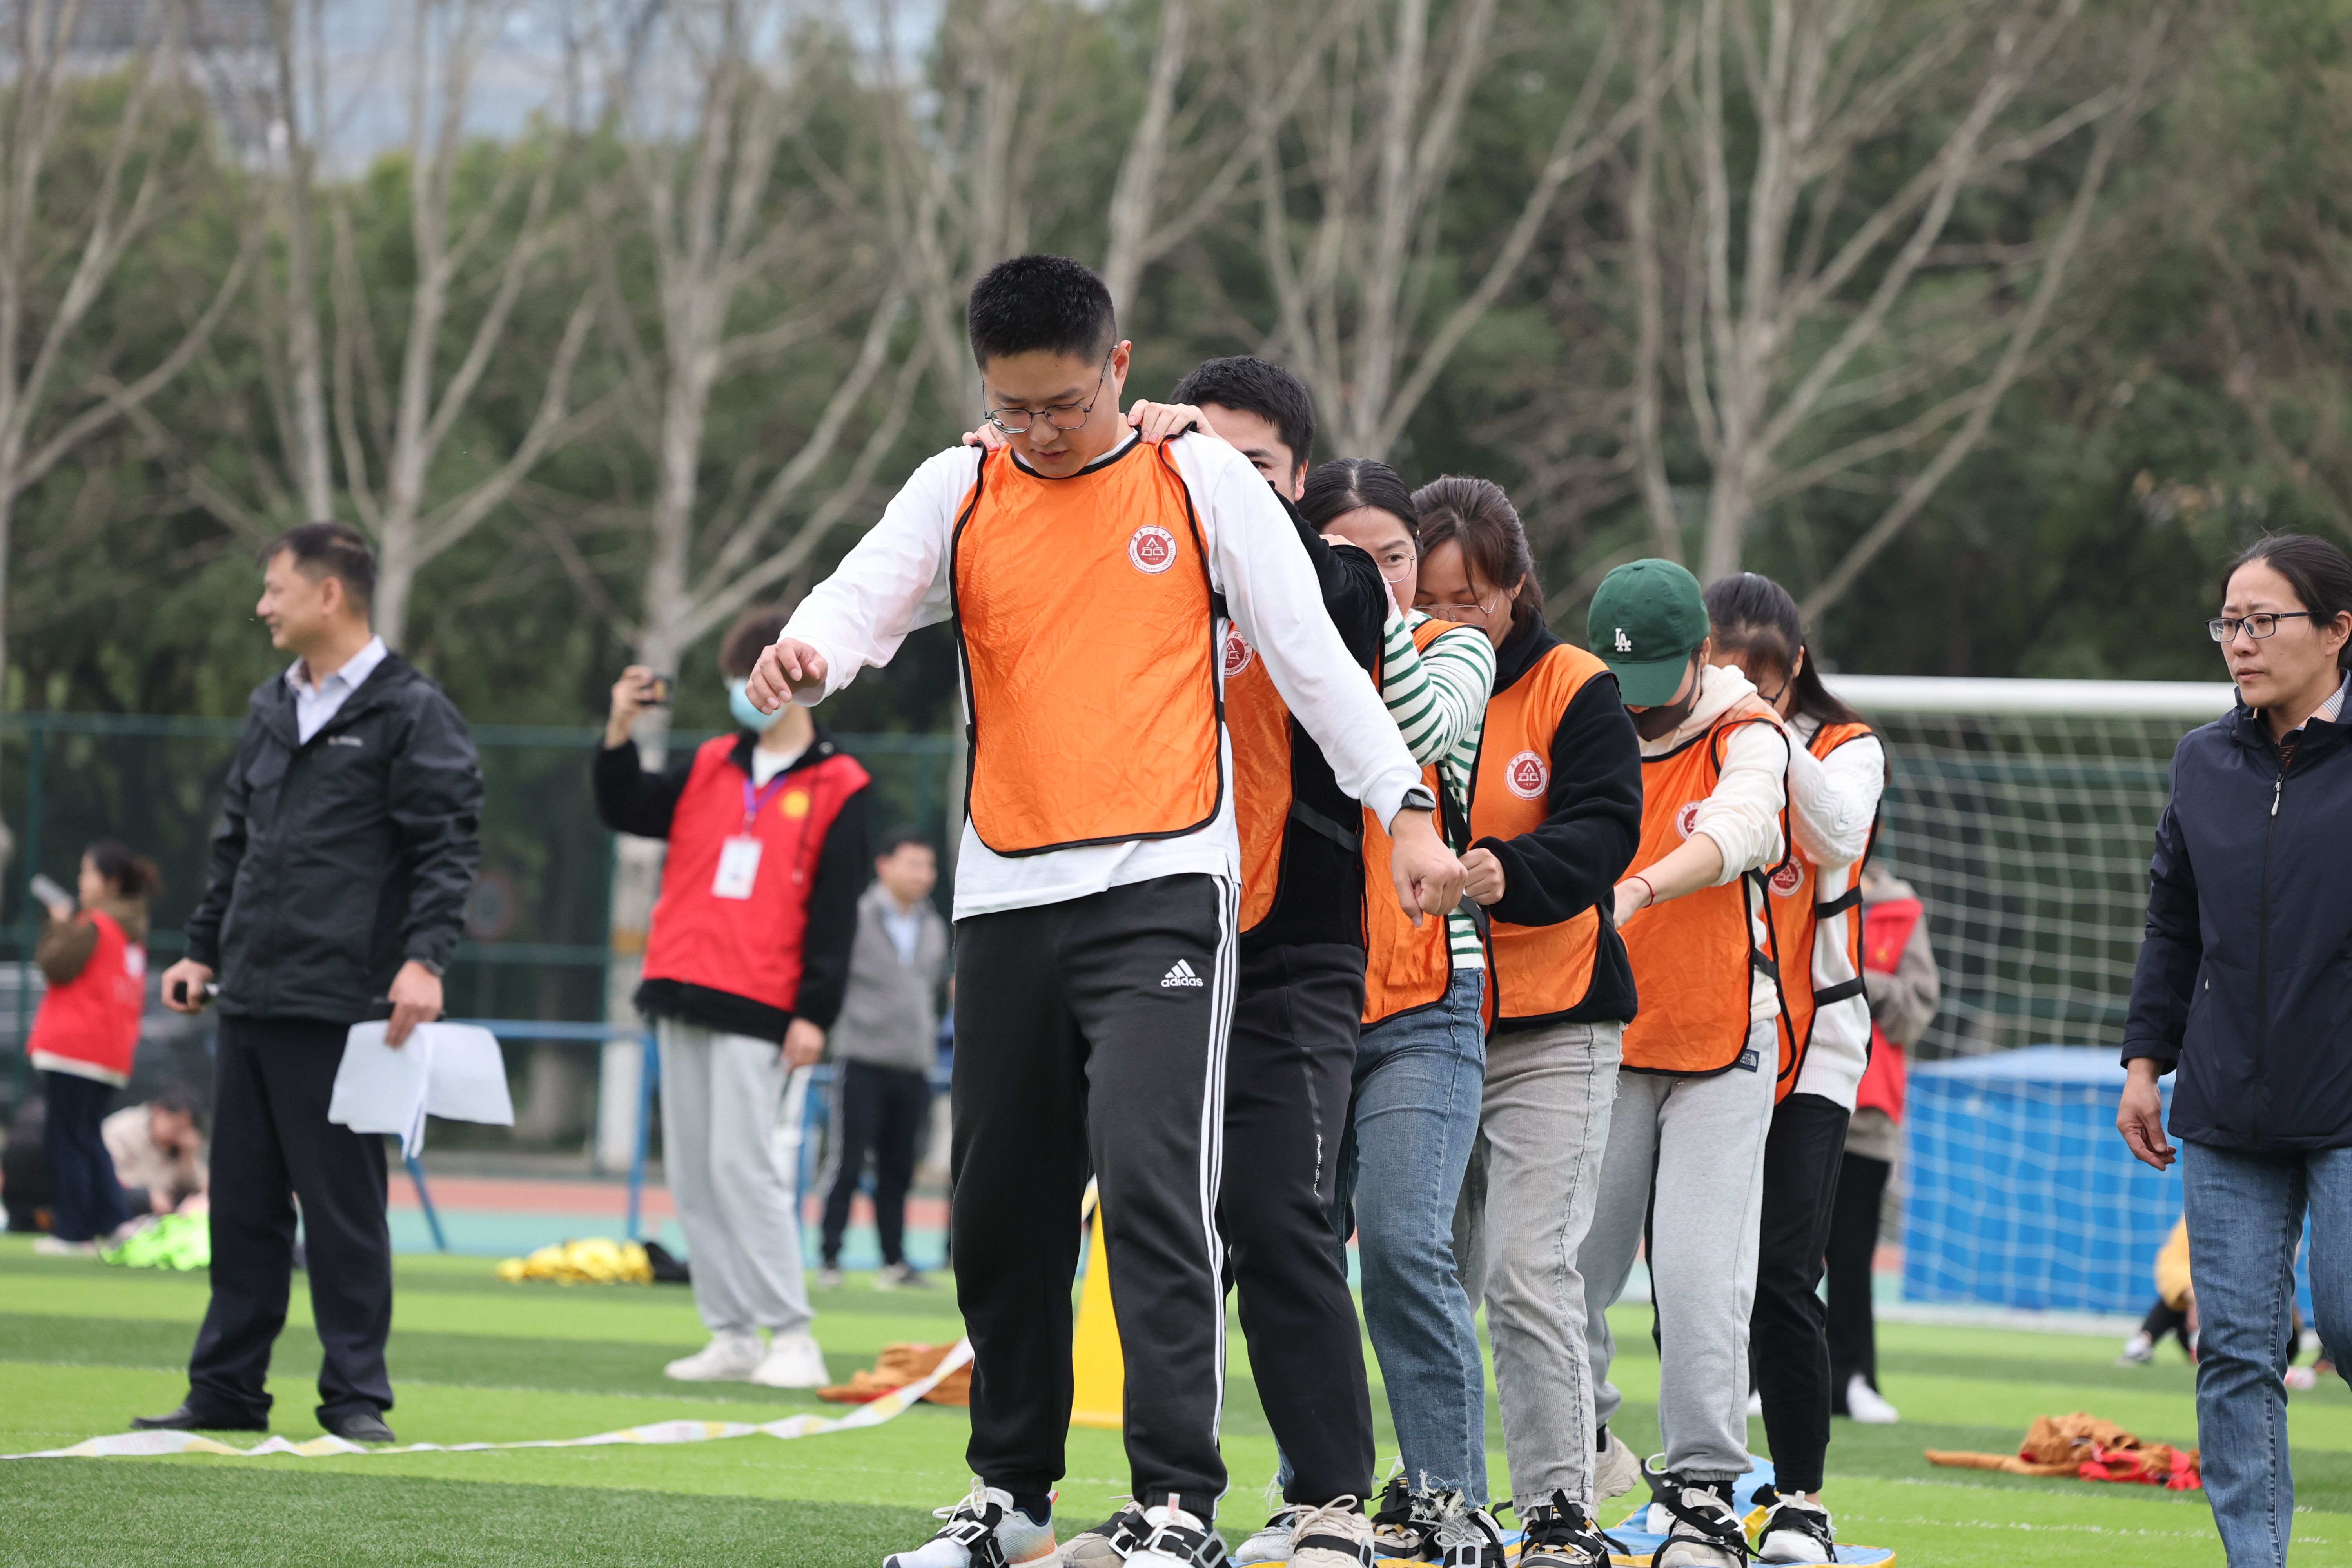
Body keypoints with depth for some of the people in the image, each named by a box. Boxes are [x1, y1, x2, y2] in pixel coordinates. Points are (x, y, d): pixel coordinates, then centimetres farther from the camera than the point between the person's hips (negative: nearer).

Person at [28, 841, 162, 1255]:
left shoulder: (95, 926, -12)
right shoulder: (133, 933, 16)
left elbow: (55, 964, -15)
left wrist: (58, 925, 0)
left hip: (74, 1049, -9)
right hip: (114, 1054, 9)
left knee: (66, 1140, -3)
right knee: (89, 1138, 15)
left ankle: (74, 1231, -3)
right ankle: (114, 1218, 2)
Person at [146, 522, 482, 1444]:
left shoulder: (411, 713, -5)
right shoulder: (271, 710, 18)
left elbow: (449, 847, -11)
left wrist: (425, 958, -21)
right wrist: (203, 948, 20)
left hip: (340, 1007, -7)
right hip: (250, 1003, 7)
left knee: (342, 1206, -4)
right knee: (242, 1203, 9)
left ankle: (355, 1395, 2)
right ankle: (226, 1391, 14)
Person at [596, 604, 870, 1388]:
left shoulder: (837, 788, 0)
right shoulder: (710, 767, 16)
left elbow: (834, 911, -3)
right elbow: (627, 812, 15)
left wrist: (815, 1012, -9)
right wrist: (620, 732, 1)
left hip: (758, 1010, -6)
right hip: (684, 999, 6)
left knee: (743, 1164, -13)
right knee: (692, 1174, 4)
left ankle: (791, 1336, -7)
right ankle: (731, 1336, 9)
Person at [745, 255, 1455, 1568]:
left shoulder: (1203, 482, 3)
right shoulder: (959, 493, 9)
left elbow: (1313, 656, 2)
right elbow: (868, 594, -7)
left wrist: (1406, 808, -7)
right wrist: (808, 650, -31)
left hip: (1164, 882, -4)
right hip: (1008, 899, 4)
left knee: (1153, 1182, -17)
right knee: (1002, 1210, 10)